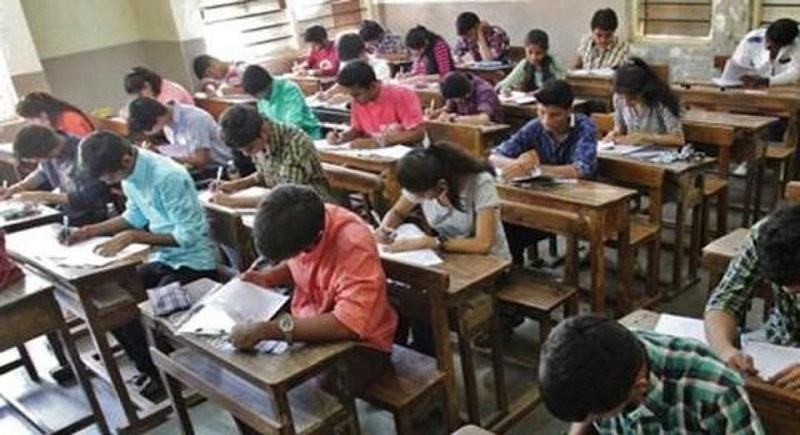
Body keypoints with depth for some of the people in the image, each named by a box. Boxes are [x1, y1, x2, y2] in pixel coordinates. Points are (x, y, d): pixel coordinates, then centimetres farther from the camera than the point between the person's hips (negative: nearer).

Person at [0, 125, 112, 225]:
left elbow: (88, 198, -26)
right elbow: (43, 175, 19)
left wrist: (44, 197, -22)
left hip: (91, 220, -7)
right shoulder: (47, 150, -4)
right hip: (66, 213, 7)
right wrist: (15, 188, 4)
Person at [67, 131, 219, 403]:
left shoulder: (168, 177, -26)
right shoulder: (129, 175, 0)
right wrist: (94, 229, 3)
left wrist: (132, 237, -25)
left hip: (193, 263, -8)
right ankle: (152, 370, 15)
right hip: (163, 258, 9)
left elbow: (188, 234, -25)